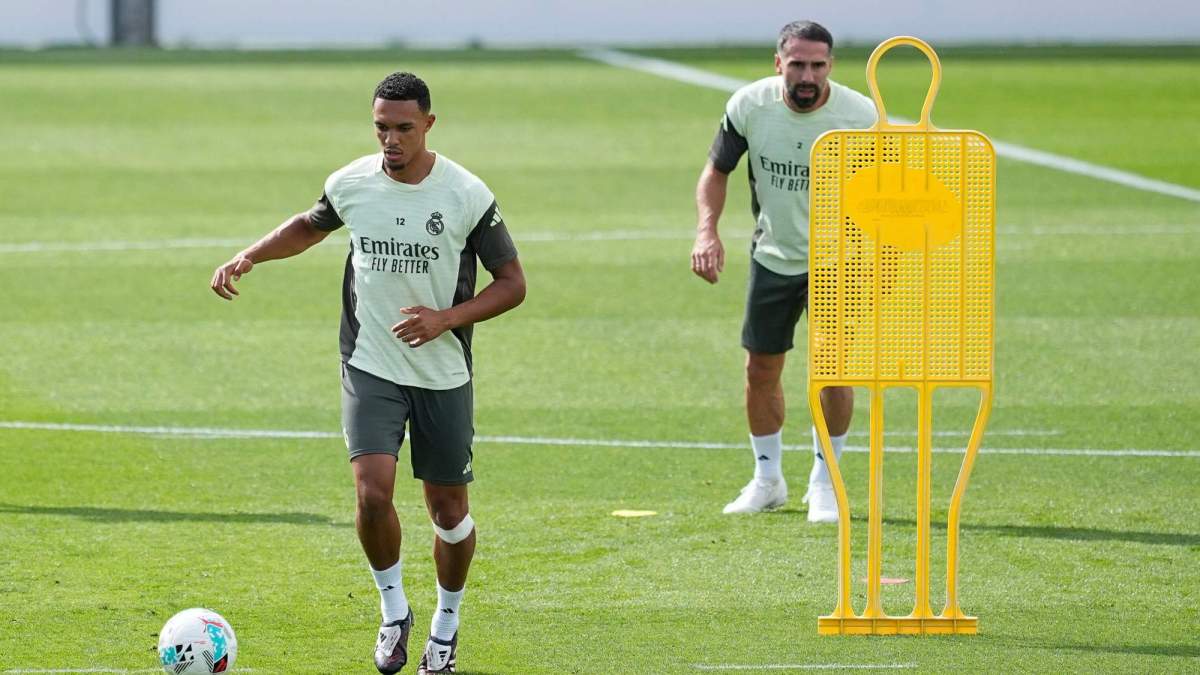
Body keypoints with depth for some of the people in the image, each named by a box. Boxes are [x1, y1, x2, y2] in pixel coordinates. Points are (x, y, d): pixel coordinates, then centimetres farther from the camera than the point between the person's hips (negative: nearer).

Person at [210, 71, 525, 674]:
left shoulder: (467, 195, -11)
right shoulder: (351, 184, -4)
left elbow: (512, 284, -5)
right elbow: (311, 224, 20)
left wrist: (447, 318, -19)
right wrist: (248, 257, 5)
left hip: (443, 374, -1)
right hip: (370, 369, 1)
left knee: (448, 509, 7)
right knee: (372, 493, -17)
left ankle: (446, 626, 30)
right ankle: (393, 611, 6)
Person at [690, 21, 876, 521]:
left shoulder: (859, 115, -19)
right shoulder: (749, 106, -15)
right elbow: (717, 171, 0)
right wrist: (707, 229, -15)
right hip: (772, 255, 3)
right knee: (761, 370, 8)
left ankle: (823, 483, 3)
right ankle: (767, 480, 29)